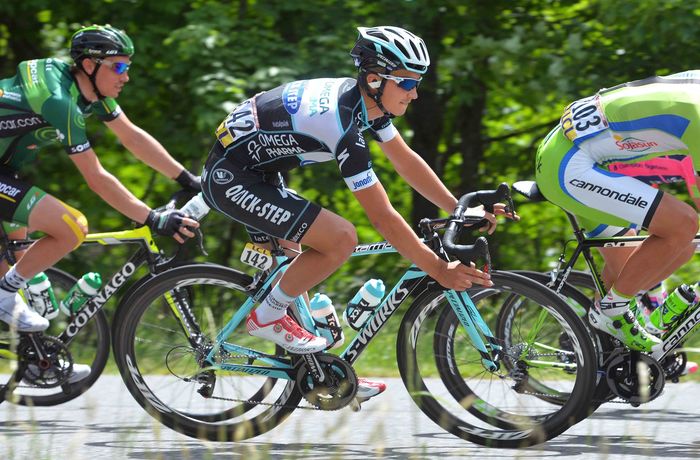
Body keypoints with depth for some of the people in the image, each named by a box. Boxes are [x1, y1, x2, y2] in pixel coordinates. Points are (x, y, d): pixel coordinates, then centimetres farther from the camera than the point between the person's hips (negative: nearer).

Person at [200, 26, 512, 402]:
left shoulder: (368, 101, -2)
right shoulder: (343, 123, -29)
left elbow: (406, 161, 10)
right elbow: (382, 218, -27)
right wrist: (440, 271, -24)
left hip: (256, 171, 10)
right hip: (230, 180, -10)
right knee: (341, 238, -20)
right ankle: (267, 316, -4)